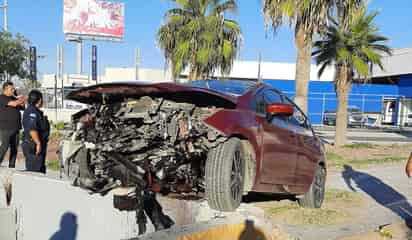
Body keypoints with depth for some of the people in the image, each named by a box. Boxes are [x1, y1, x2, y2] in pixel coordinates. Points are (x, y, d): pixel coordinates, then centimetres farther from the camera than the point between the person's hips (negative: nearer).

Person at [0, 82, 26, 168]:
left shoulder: (13, 98, 17)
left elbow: (22, 108, 21)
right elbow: (14, 104, -21)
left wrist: (22, 102, 2)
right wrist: (21, 99, -4)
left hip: (15, 127, 8)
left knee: (14, 148, 7)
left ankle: (12, 166, 12)